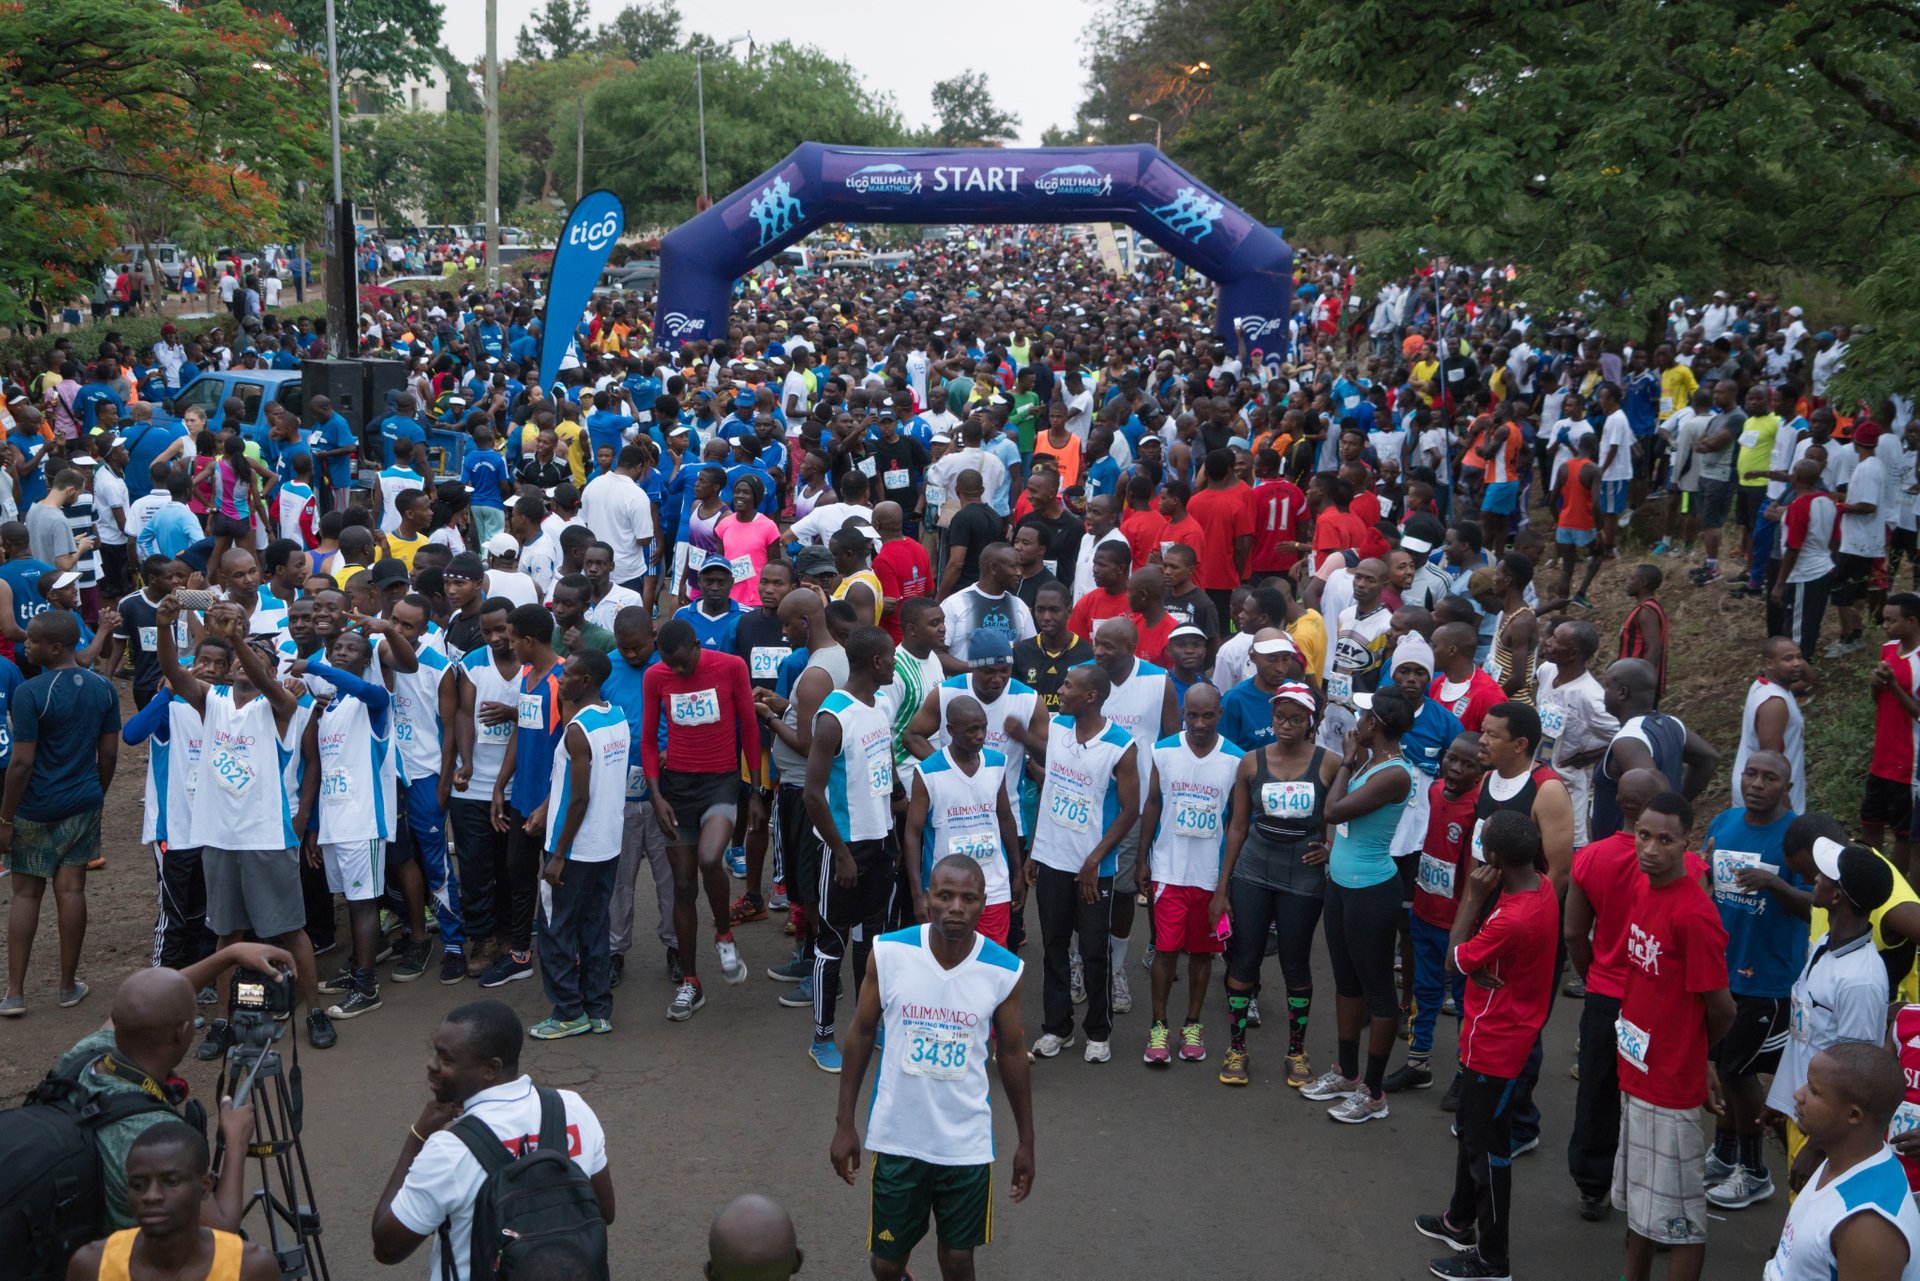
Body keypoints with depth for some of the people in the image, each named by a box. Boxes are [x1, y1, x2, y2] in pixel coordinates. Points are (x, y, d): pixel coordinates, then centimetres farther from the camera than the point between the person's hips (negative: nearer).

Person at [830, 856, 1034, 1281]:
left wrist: (1026, 1141, 8)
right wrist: (845, 1122, 0)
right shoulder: (888, 952, -14)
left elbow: (1011, 1054, 2)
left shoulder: (1004, 971, -12)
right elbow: (861, 1033, -1)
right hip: (896, 1138, 0)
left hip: (966, 1145, 0)